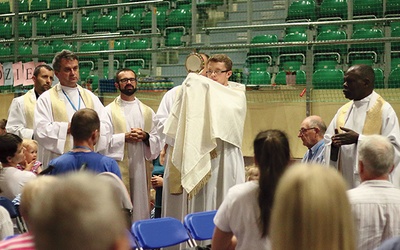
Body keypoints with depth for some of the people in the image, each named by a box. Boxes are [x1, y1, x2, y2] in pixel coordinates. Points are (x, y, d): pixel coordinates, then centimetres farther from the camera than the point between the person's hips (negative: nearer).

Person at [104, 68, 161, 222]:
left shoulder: (147, 112, 16)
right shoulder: (109, 111, 4)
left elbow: (158, 139, 11)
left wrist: (146, 136, -9)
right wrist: (124, 137, -15)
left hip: (142, 167, 4)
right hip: (119, 168, -3)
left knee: (141, 206, 4)